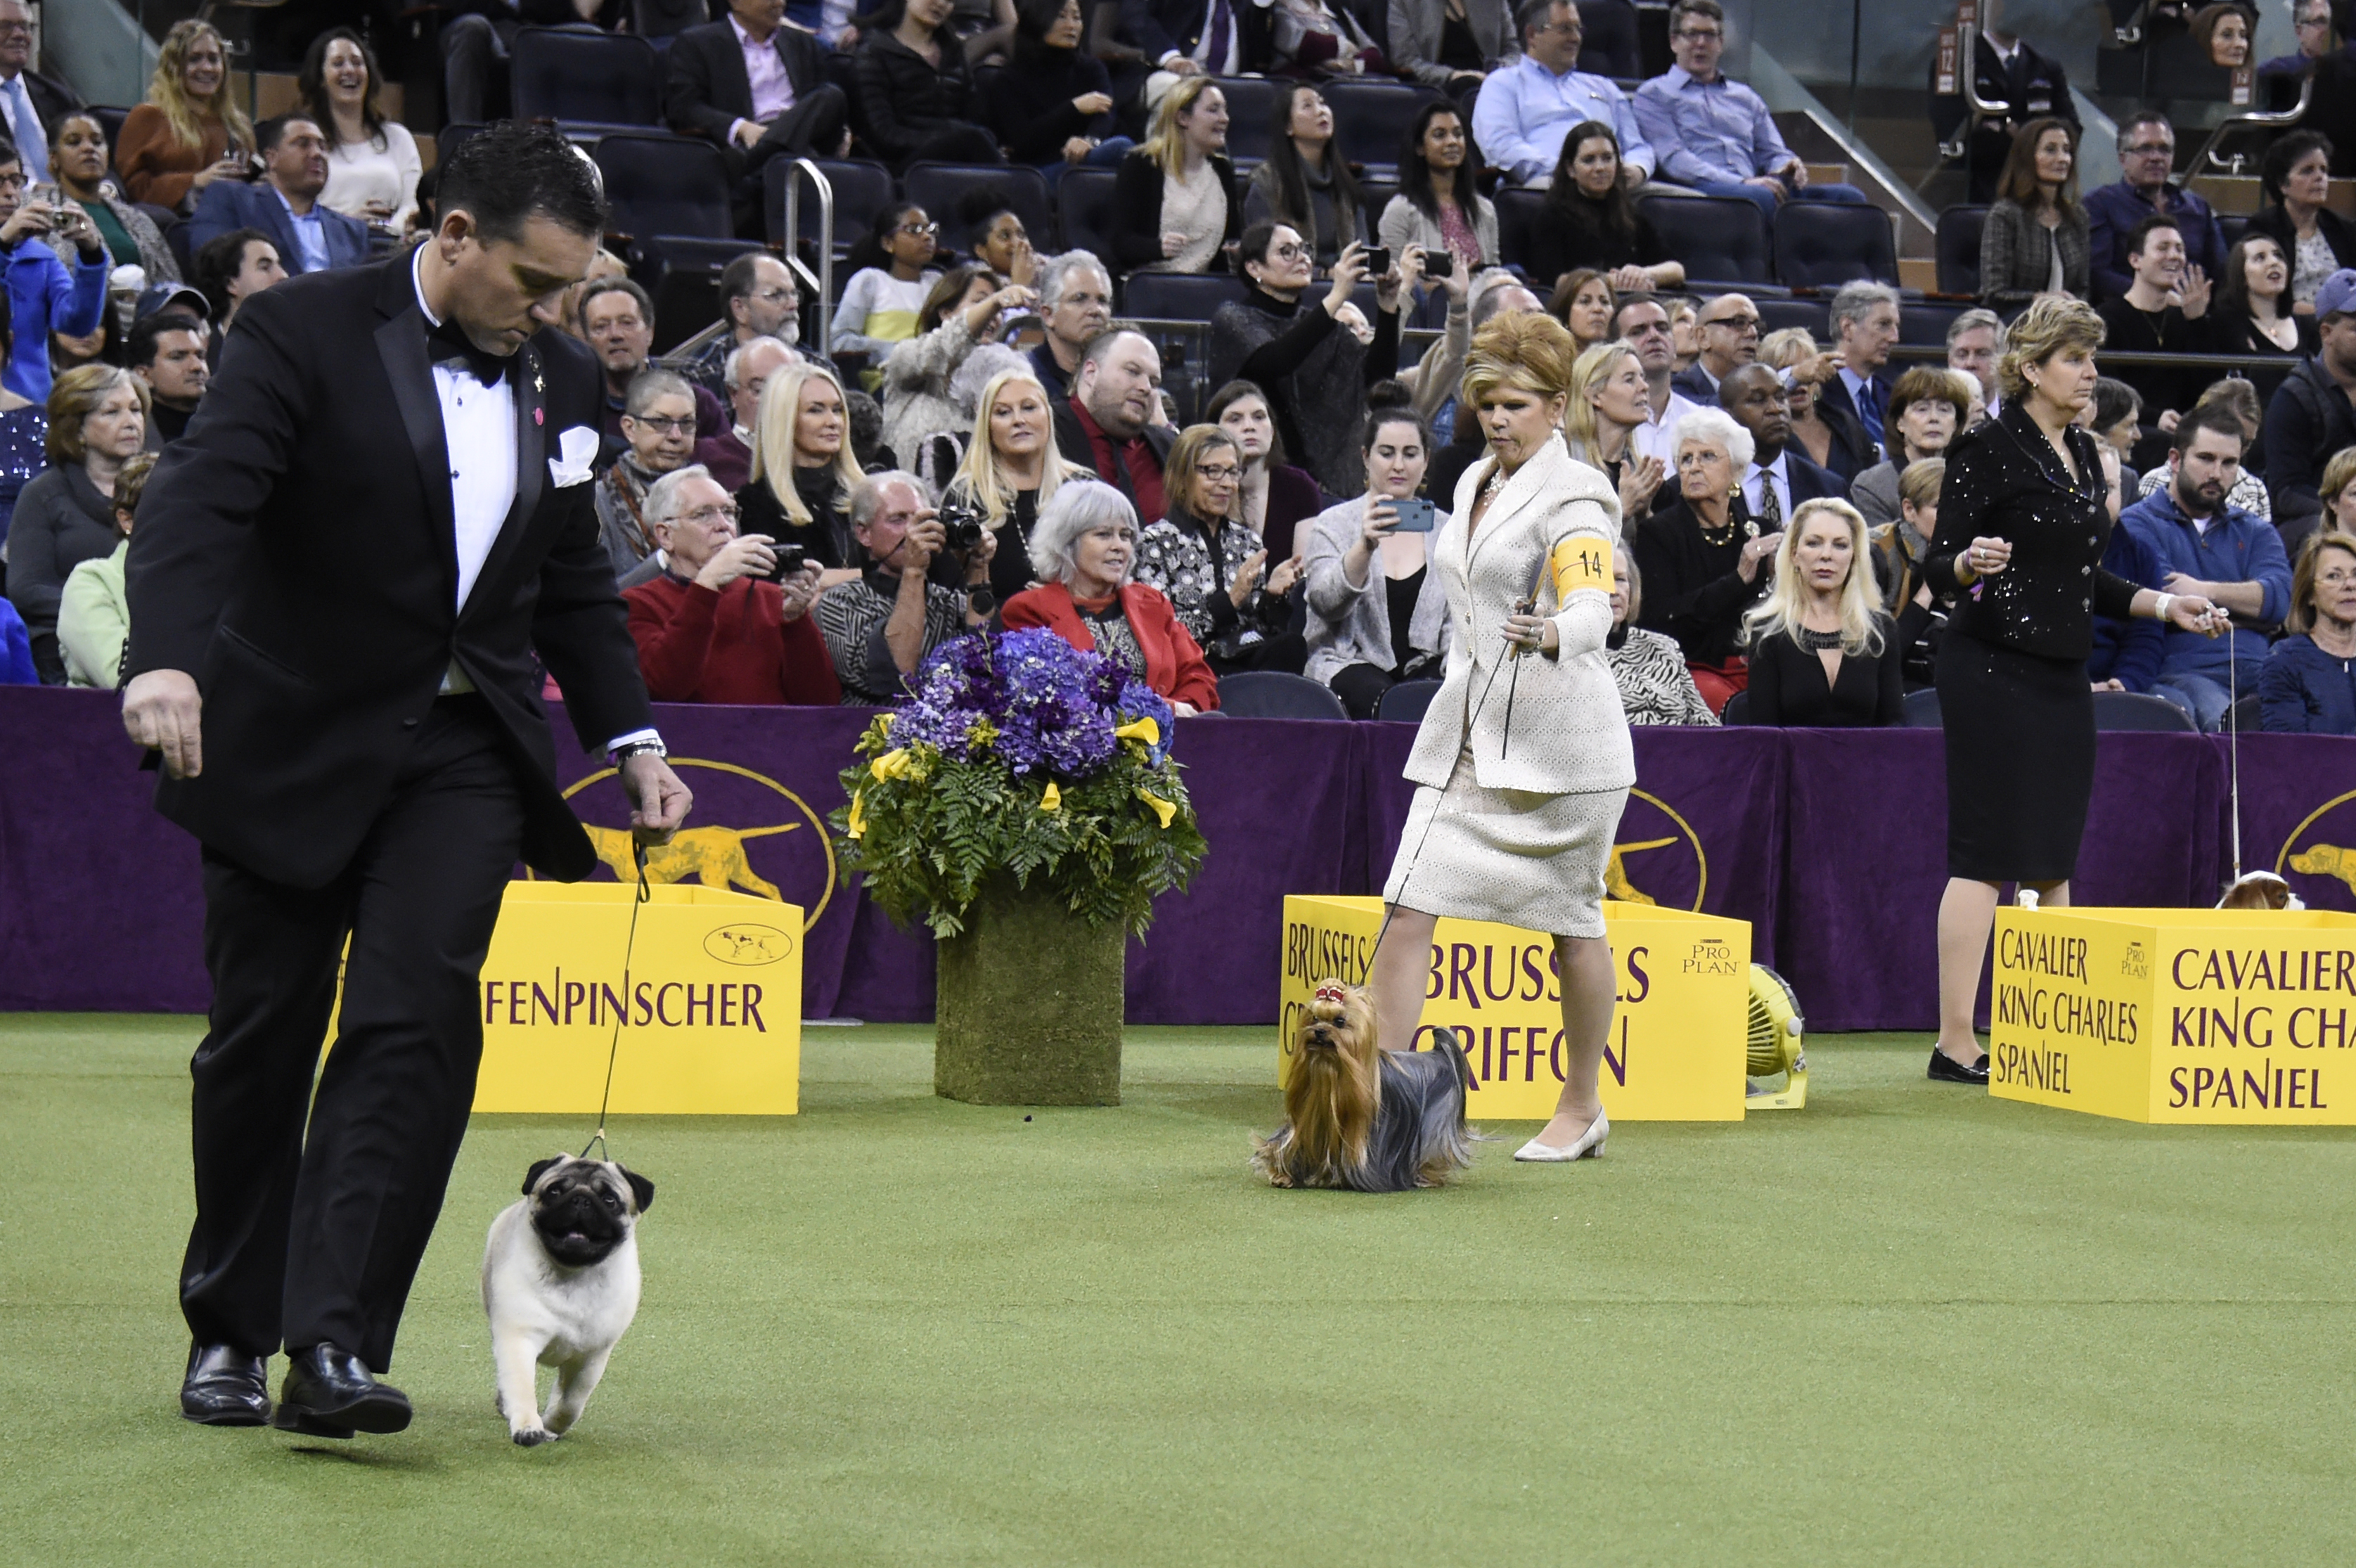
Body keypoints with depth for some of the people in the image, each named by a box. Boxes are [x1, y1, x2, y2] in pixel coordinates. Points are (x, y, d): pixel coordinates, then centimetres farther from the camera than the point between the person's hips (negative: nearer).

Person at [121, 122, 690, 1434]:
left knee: (416, 1027, -13)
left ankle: (335, 1347, -16)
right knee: (264, 1039, 6)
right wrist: (168, 656, -39)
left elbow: (574, 584, 18)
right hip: (292, 744, -3)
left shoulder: (560, 377, 7)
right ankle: (230, 1335, 22)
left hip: (463, 749, 3)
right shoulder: (308, 331, -10)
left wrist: (634, 739, 9)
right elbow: (201, 498, -22)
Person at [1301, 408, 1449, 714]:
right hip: (1348, 665, -2)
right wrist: (1365, 547, -28)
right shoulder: (1334, 523, 5)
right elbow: (1326, 601, -13)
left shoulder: (1444, 529, 13)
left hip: (1422, 668, 2)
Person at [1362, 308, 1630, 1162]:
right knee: (1406, 907, -6)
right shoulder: (1474, 484, 15)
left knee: (1572, 921, 5)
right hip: (1467, 732, 7)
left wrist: (1551, 635, -46)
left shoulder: (1572, 493, -9)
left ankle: (1580, 1107, 19)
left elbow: (1593, 609, -25)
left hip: (1558, 733, -7)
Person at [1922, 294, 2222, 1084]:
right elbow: (1938, 566, -11)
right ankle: (1955, 1043, -6)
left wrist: (2161, 605, 16)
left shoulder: (2084, 455, 15)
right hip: (1993, 669, -8)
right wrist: (1971, 562, -32)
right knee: (1986, 855, -8)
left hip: (2063, 673, 8)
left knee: (2054, 859, 9)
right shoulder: (1988, 448, -9)